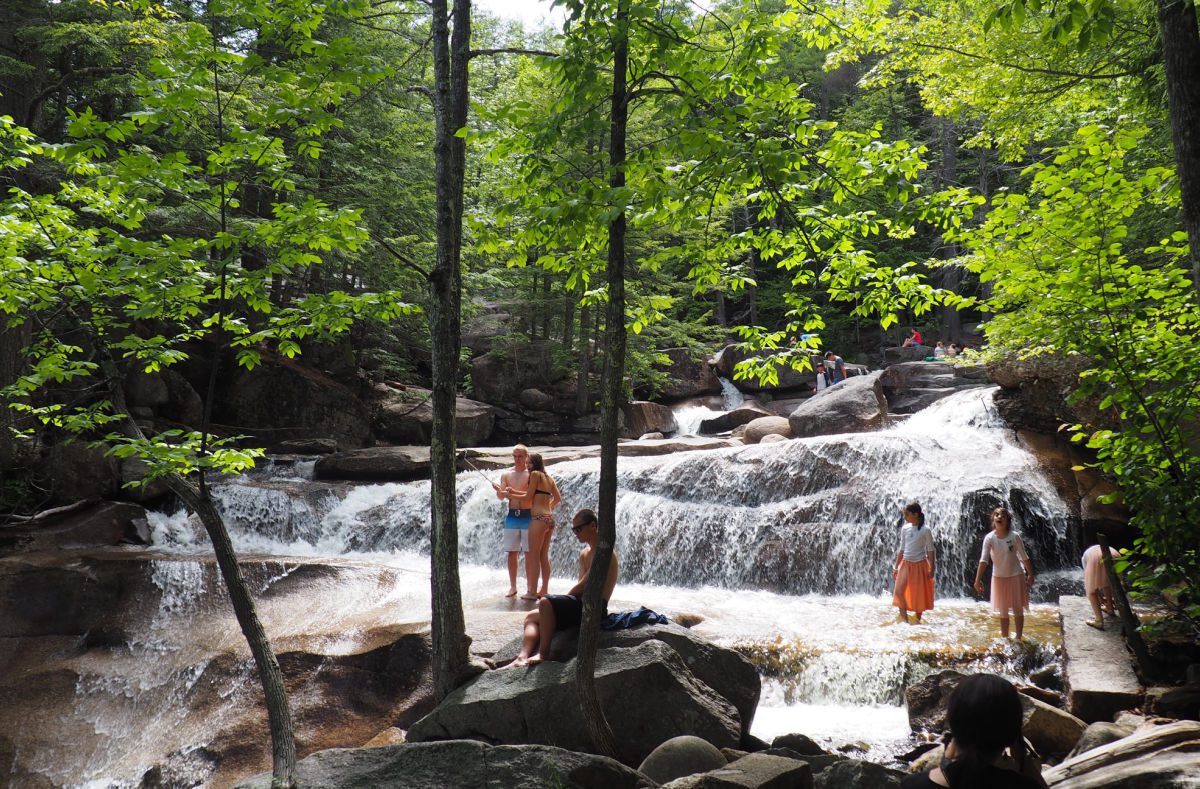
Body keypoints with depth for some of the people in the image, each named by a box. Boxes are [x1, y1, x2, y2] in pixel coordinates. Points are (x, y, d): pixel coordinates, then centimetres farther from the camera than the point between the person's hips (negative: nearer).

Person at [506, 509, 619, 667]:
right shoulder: (584, 554, 21)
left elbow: (583, 585, -15)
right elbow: (582, 587, 13)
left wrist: (563, 600, -6)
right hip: (583, 604, 10)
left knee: (546, 602, -28)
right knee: (532, 617, 10)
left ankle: (543, 654, -20)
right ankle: (523, 657, -10)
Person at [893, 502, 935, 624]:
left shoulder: (925, 530, -7)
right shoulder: (905, 529, 6)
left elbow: (930, 550, -4)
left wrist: (931, 569, -8)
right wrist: (896, 567, 11)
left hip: (919, 564, -4)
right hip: (905, 564, 4)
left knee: (918, 594, 4)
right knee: (899, 591, -11)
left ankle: (917, 620, 16)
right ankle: (904, 618, -4)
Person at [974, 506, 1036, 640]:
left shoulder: (1014, 536, -14)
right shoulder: (989, 538, -13)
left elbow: (1024, 557, -6)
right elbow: (984, 559, -16)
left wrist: (1030, 575, -2)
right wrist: (978, 579, -20)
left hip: (1015, 576, -1)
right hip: (999, 577, 1)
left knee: (1018, 609, 7)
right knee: (1003, 611, 11)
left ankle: (1018, 638, 21)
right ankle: (1004, 639, 23)